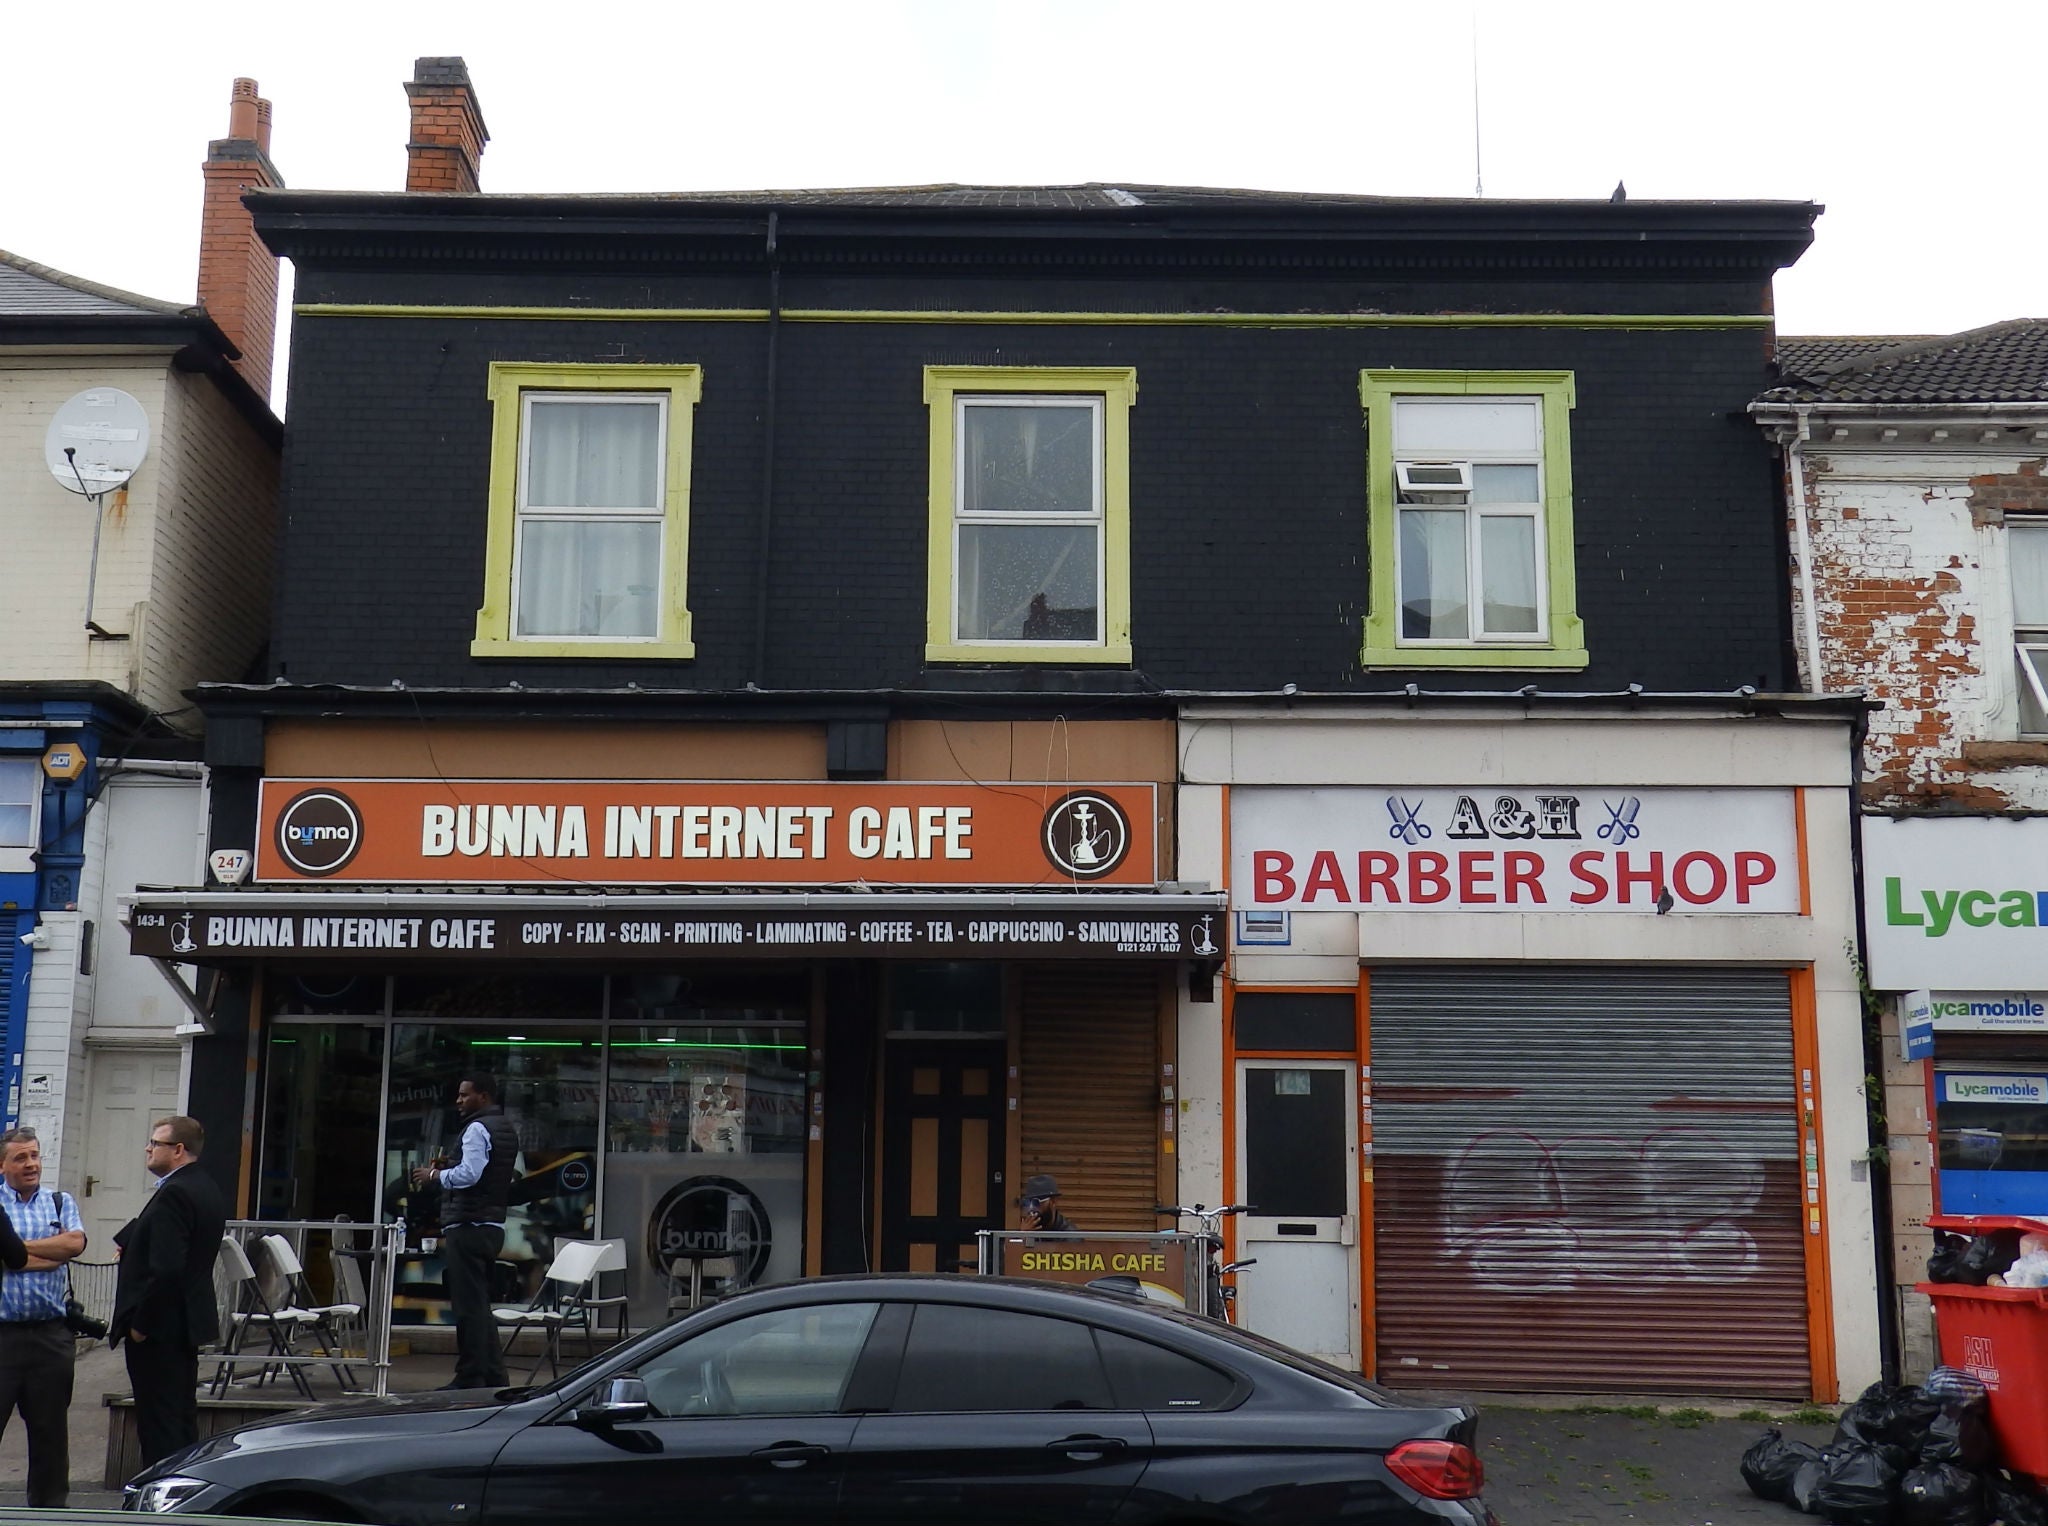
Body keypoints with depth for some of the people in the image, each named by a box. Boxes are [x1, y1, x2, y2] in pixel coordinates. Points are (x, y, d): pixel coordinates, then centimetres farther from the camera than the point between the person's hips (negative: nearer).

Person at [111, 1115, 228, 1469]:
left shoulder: (174, 1194, -19)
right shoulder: (206, 1190, 12)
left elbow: (165, 1268, -26)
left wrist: (140, 1323, -18)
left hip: (159, 1329, -10)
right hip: (189, 1322, 10)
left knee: (159, 1425, -4)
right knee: (182, 1418, 17)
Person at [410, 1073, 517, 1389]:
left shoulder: (478, 1128, -11)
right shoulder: (507, 1129, 19)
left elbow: (469, 1173, -23)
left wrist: (435, 1175, -8)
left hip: (469, 1226, -10)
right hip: (493, 1226, 10)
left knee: (468, 1305, -7)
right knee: (480, 1305, 15)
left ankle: (470, 1378, -6)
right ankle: (494, 1376, 16)